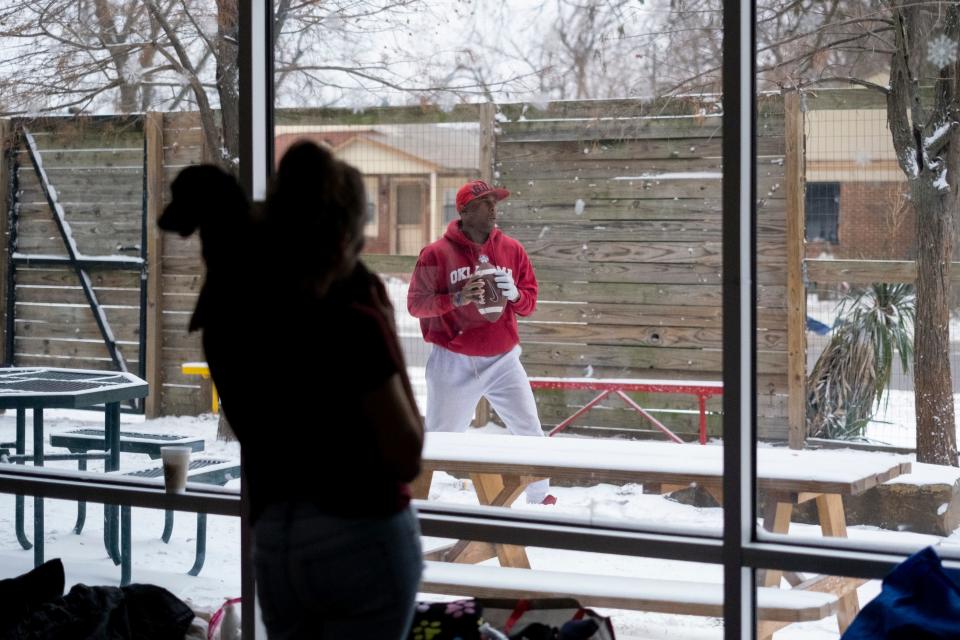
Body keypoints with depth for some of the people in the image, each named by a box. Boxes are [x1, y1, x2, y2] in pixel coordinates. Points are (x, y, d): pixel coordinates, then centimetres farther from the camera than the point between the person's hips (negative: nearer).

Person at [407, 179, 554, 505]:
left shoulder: (512, 249, 4)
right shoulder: (437, 253, -8)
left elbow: (530, 300, 9)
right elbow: (415, 303, -8)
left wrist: (515, 294, -15)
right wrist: (456, 298, -23)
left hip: (503, 362, 4)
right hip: (453, 364, -3)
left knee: (530, 432, 4)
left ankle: (541, 499, 19)